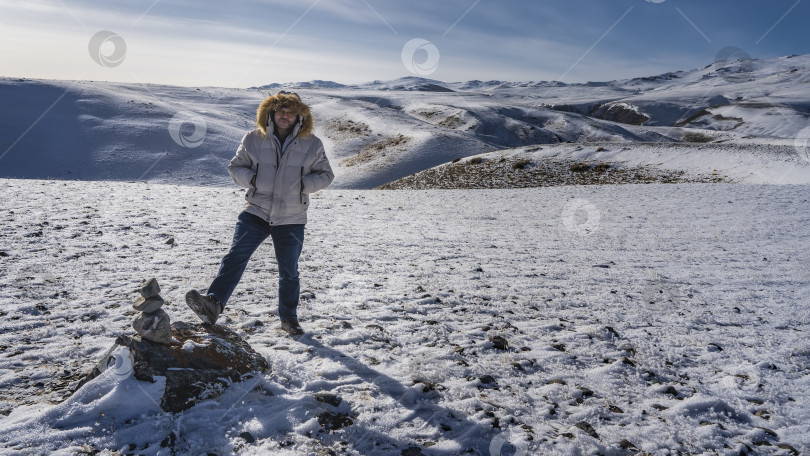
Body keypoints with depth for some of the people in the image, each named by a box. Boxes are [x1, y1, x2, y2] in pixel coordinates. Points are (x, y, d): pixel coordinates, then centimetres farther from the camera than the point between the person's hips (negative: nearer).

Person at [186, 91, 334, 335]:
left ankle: (288, 317, 27)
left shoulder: (312, 145, 0)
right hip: (256, 212, 0)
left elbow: (326, 175, 7)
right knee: (236, 256, -16)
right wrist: (251, 178, -12)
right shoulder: (253, 140, 1)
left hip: (291, 220, 0)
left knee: (289, 271, 10)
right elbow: (235, 167, 9)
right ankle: (214, 302, -19)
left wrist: (304, 184, -12)